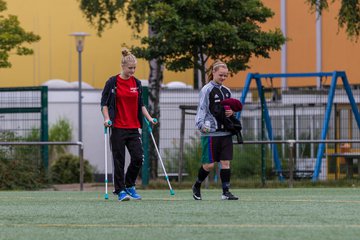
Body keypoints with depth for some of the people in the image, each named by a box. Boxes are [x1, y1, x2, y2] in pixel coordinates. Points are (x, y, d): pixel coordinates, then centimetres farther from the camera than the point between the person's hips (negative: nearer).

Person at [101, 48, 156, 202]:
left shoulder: (137, 83, 10)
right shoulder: (112, 82, -3)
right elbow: (104, 103, 0)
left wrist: (149, 118, 5)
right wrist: (107, 119, -14)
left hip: (133, 128, 4)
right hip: (118, 128, -4)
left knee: (138, 157, -4)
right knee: (119, 160, -2)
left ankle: (129, 186, 15)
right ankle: (120, 191, 4)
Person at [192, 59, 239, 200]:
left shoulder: (226, 91, 15)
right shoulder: (207, 90, -5)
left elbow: (232, 108, 26)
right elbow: (202, 109, -11)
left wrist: (232, 112, 3)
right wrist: (201, 125, -25)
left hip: (225, 132, 6)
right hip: (211, 132, -6)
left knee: (225, 162, 0)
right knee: (209, 164, -3)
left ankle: (226, 192, 2)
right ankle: (196, 186, 19)